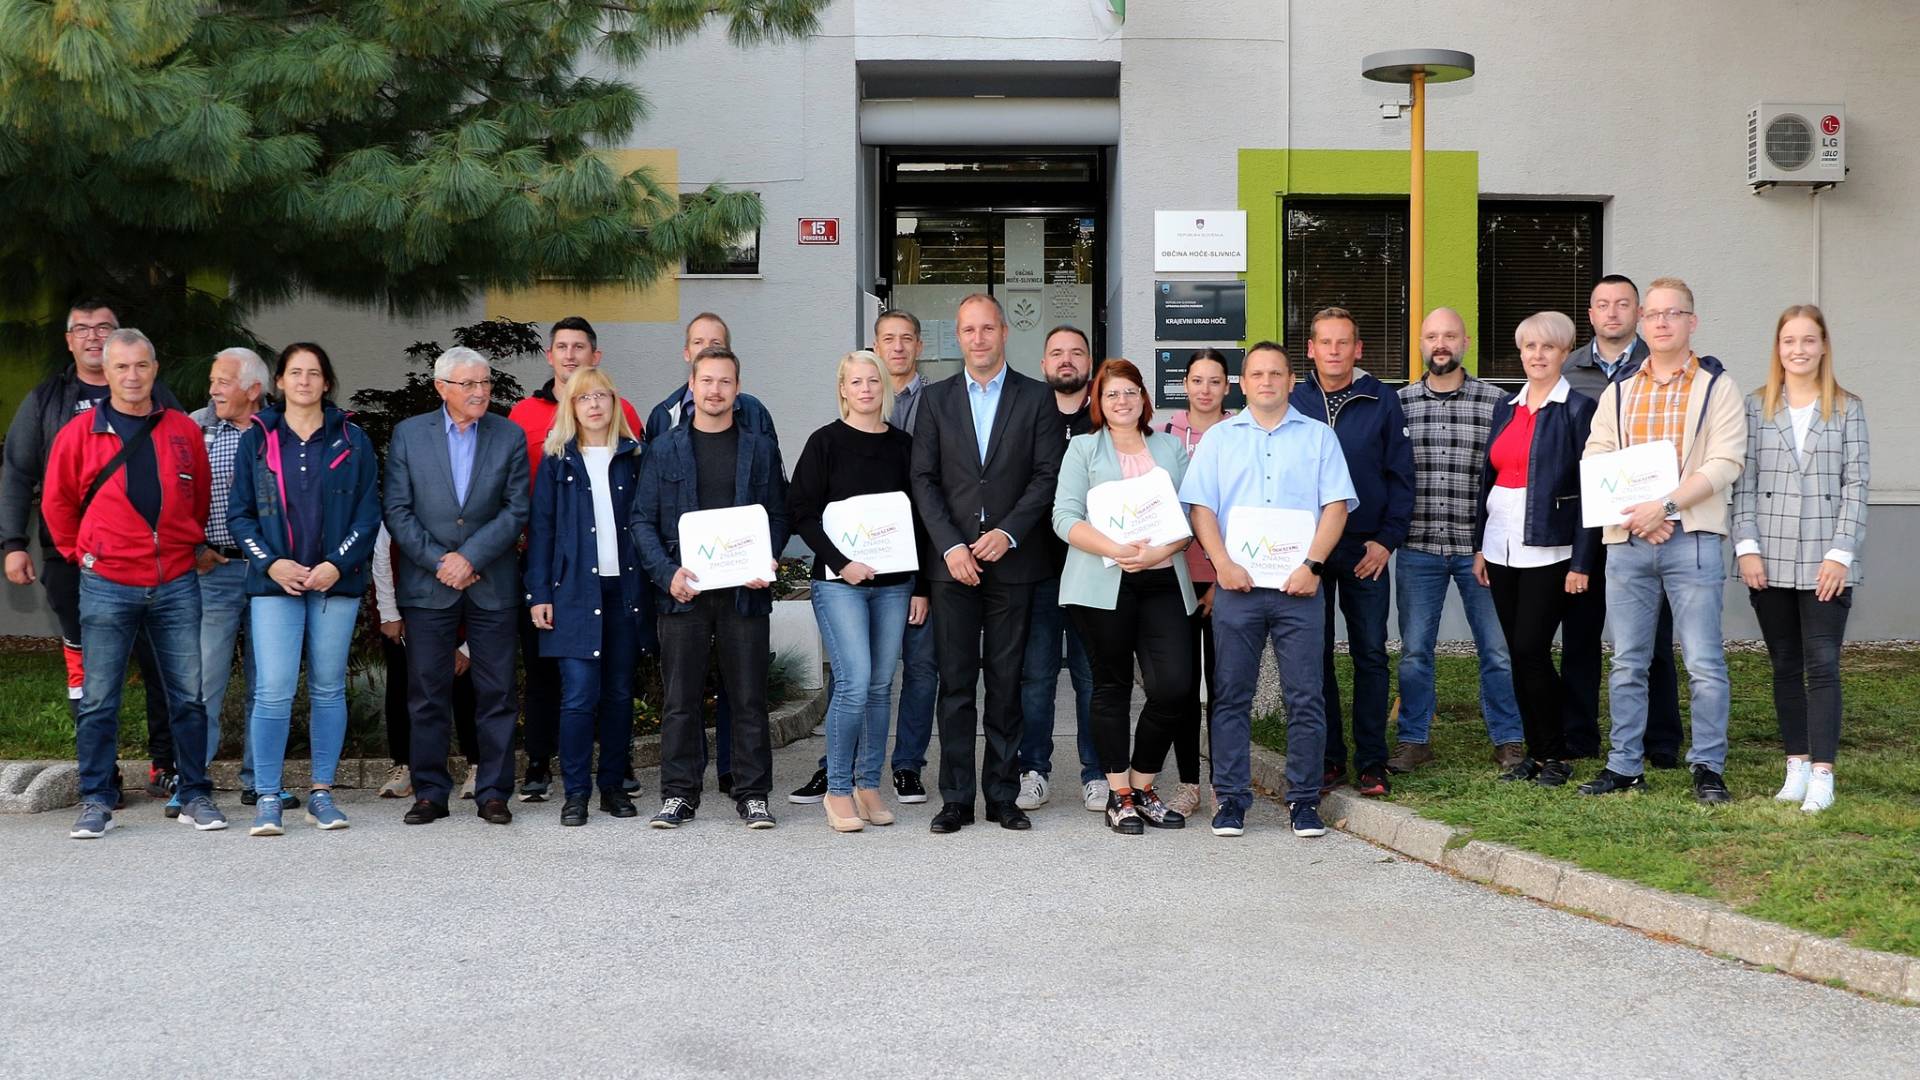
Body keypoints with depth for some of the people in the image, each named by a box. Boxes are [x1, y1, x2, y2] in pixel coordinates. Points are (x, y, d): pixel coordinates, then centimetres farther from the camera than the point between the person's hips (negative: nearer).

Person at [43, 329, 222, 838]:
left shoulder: (183, 431, 6)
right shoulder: (80, 433, 1)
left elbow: (201, 499, 17)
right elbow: (56, 503, 11)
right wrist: (81, 554, 10)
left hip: (177, 585, 2)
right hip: (106, 587, -1)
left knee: (188, 697, 5)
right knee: (98, 702, 2)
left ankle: (195, 795, 14)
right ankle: (96, 801, 11)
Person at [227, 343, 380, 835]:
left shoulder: (352, 441, 7)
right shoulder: (256, 440, 8)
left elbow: (368, 513, 4)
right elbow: (239, 514, 6)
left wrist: (337, 564, -9)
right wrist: (271, 563, -9)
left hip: (336, 581, 1)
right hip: (275, 582, -1)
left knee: (329, 689, 5)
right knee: (273, 691, -9)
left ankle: (322, 794, 13)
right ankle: (268, 799, -3)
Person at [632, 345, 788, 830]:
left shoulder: (761, 449, 9)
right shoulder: (663, 450, 8)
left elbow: (777, 514, 10)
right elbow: (643, 520, 5)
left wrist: (766, 563, -8)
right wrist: (667, 572, -10)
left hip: (745, 590, 0)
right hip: (683, 590, 0)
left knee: (749, 697, 3)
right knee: (680, 697, 4)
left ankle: (752, 793, 11)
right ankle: (678, 793, 13)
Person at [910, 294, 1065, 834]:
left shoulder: (1037, 398, 5)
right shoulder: (936, 398, 10)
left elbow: (1048, 476, -1)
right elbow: (923, 480, 4)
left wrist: (1008, 533, -13)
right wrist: (950, 546, -7)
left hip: (1013, 561, -1)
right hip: (953, 563, 1)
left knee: (1007, 683, 3)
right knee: (955, 683, 2)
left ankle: (1003, 795, 11)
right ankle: (956, 798, 7)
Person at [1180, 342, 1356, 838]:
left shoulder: (1318, 436, 11)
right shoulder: (1220, 438, 13)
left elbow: (1336, 505, 4)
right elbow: (1200, 506, 5)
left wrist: (1312, 565, -9)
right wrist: (1223, 564, -9)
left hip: (1298, 586, -1)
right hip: (1236, 586, 1)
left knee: (1306, 697, -1)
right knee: (1231, 695, 2)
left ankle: (1304, 799, 7)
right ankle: (1230, 798, 9)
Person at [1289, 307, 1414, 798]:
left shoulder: (1382, 402, 1)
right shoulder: (1293, 404, 3)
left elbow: (1400, 475, 2)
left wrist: (1387, 538, -6)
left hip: (1367, 549, -1)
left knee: (1370, 655, 3)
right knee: (1315, 656, 5)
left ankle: (1371, 762, 10)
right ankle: (1327, 758, 14)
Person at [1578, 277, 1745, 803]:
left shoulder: (1717, 387, 4)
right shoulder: (1618, 392, 15)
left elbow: (1724, 464, -7)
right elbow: (1594, 463, 7)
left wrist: (1665, 504, -17)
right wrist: (1634, 513, -9)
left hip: (1692, 540, -3)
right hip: (1626, 542, 4)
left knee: (1704, 664, -4)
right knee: (1626, 664, 8)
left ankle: (1708, 767, 6)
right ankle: (1625, 766, 15)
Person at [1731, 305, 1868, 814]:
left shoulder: (1847, 409, 4)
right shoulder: (1756, 407, 7)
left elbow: (1855, 486, 0)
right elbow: (1744, 483, 4)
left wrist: (1841, 553, -8)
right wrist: (1747, 547, -5)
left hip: (1825, 562, -2)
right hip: (1770, 561, 2)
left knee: (1822, 665, -6)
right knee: (1785, 667, 9)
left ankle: (1822, 773, -3)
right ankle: (1797, 765, 17)